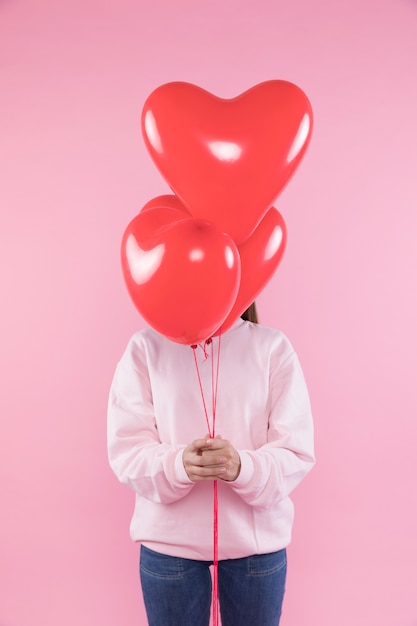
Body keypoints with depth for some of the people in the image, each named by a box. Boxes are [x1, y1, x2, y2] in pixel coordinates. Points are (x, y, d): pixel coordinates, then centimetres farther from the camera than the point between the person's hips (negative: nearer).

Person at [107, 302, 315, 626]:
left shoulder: (273, 346, -5)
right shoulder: (145, 346, -3)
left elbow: (297, 452, -8)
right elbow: (126, 451, -7)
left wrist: (243, 467, -27)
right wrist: (178, 465, -26)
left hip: (257, 539, 0)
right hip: (168, 541, 0)